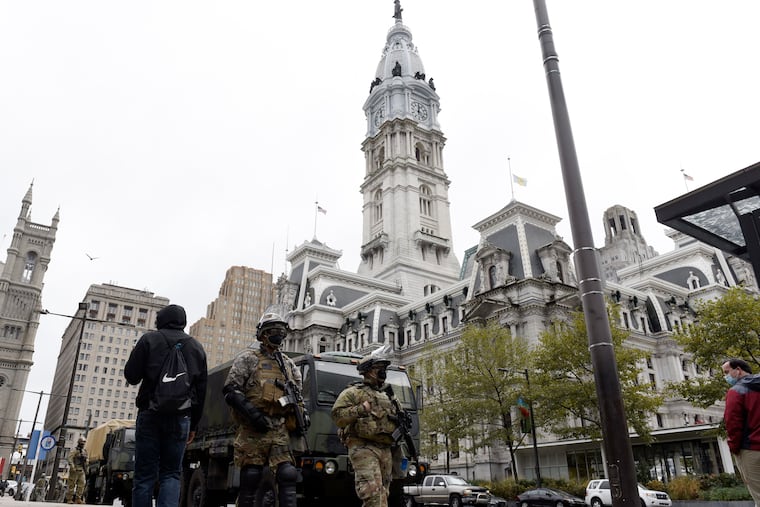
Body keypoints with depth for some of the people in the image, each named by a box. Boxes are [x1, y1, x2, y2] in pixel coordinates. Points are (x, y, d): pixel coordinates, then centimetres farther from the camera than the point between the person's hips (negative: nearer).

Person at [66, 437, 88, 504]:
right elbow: (70, 458, -16)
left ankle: (78, 499, 3)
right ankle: (69, 499, 4)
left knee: (81, 484, -1)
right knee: (72, 484, -2)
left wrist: (86, 468, 15)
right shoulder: (75, 450, -5)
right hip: (75, 470, -6)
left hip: (81, 471, 6)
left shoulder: (85, 451, 16)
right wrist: (72, 467, -24)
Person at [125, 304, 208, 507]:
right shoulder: (197, 347, 12)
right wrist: (193, 425, 17)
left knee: (145, 474, 4)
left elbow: (131, 375, 0)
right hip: (181, 417, 2)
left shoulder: (149, 339, 4)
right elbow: (201, 391, 12)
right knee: (171, 473, 6)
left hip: (150, 414, -2)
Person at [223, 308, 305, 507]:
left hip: (280, 430, 4)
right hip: (253, 429, -4)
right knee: (250, 478, 1)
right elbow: (230, 391, -5)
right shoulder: (248, 358, 3)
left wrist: (301, 416, 6)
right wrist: (251, 412, -16)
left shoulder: (288, 364, 18)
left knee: (288, 475, -6)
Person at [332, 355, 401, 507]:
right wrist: (361, 409, -15)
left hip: (385, 449, 7)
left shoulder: (385, 397, 26)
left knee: (382, 491, 5)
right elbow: (337, 415, -7)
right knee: (373, 490, -18)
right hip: (364, 448, -7)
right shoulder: (353, 392, 3)